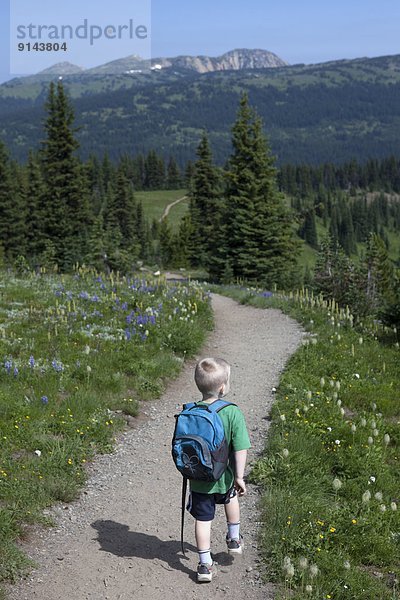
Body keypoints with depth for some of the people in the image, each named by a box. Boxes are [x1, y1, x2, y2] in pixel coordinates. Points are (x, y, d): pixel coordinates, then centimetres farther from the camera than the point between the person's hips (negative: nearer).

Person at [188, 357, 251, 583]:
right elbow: (241, 449, -22)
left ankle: (205, 565, 18)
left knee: (203, 519, 12)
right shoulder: (233, 413, -21)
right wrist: (239, 477, -14)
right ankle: (234, 540, 46)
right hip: (224, 477, 0)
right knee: (230, 496, 32)